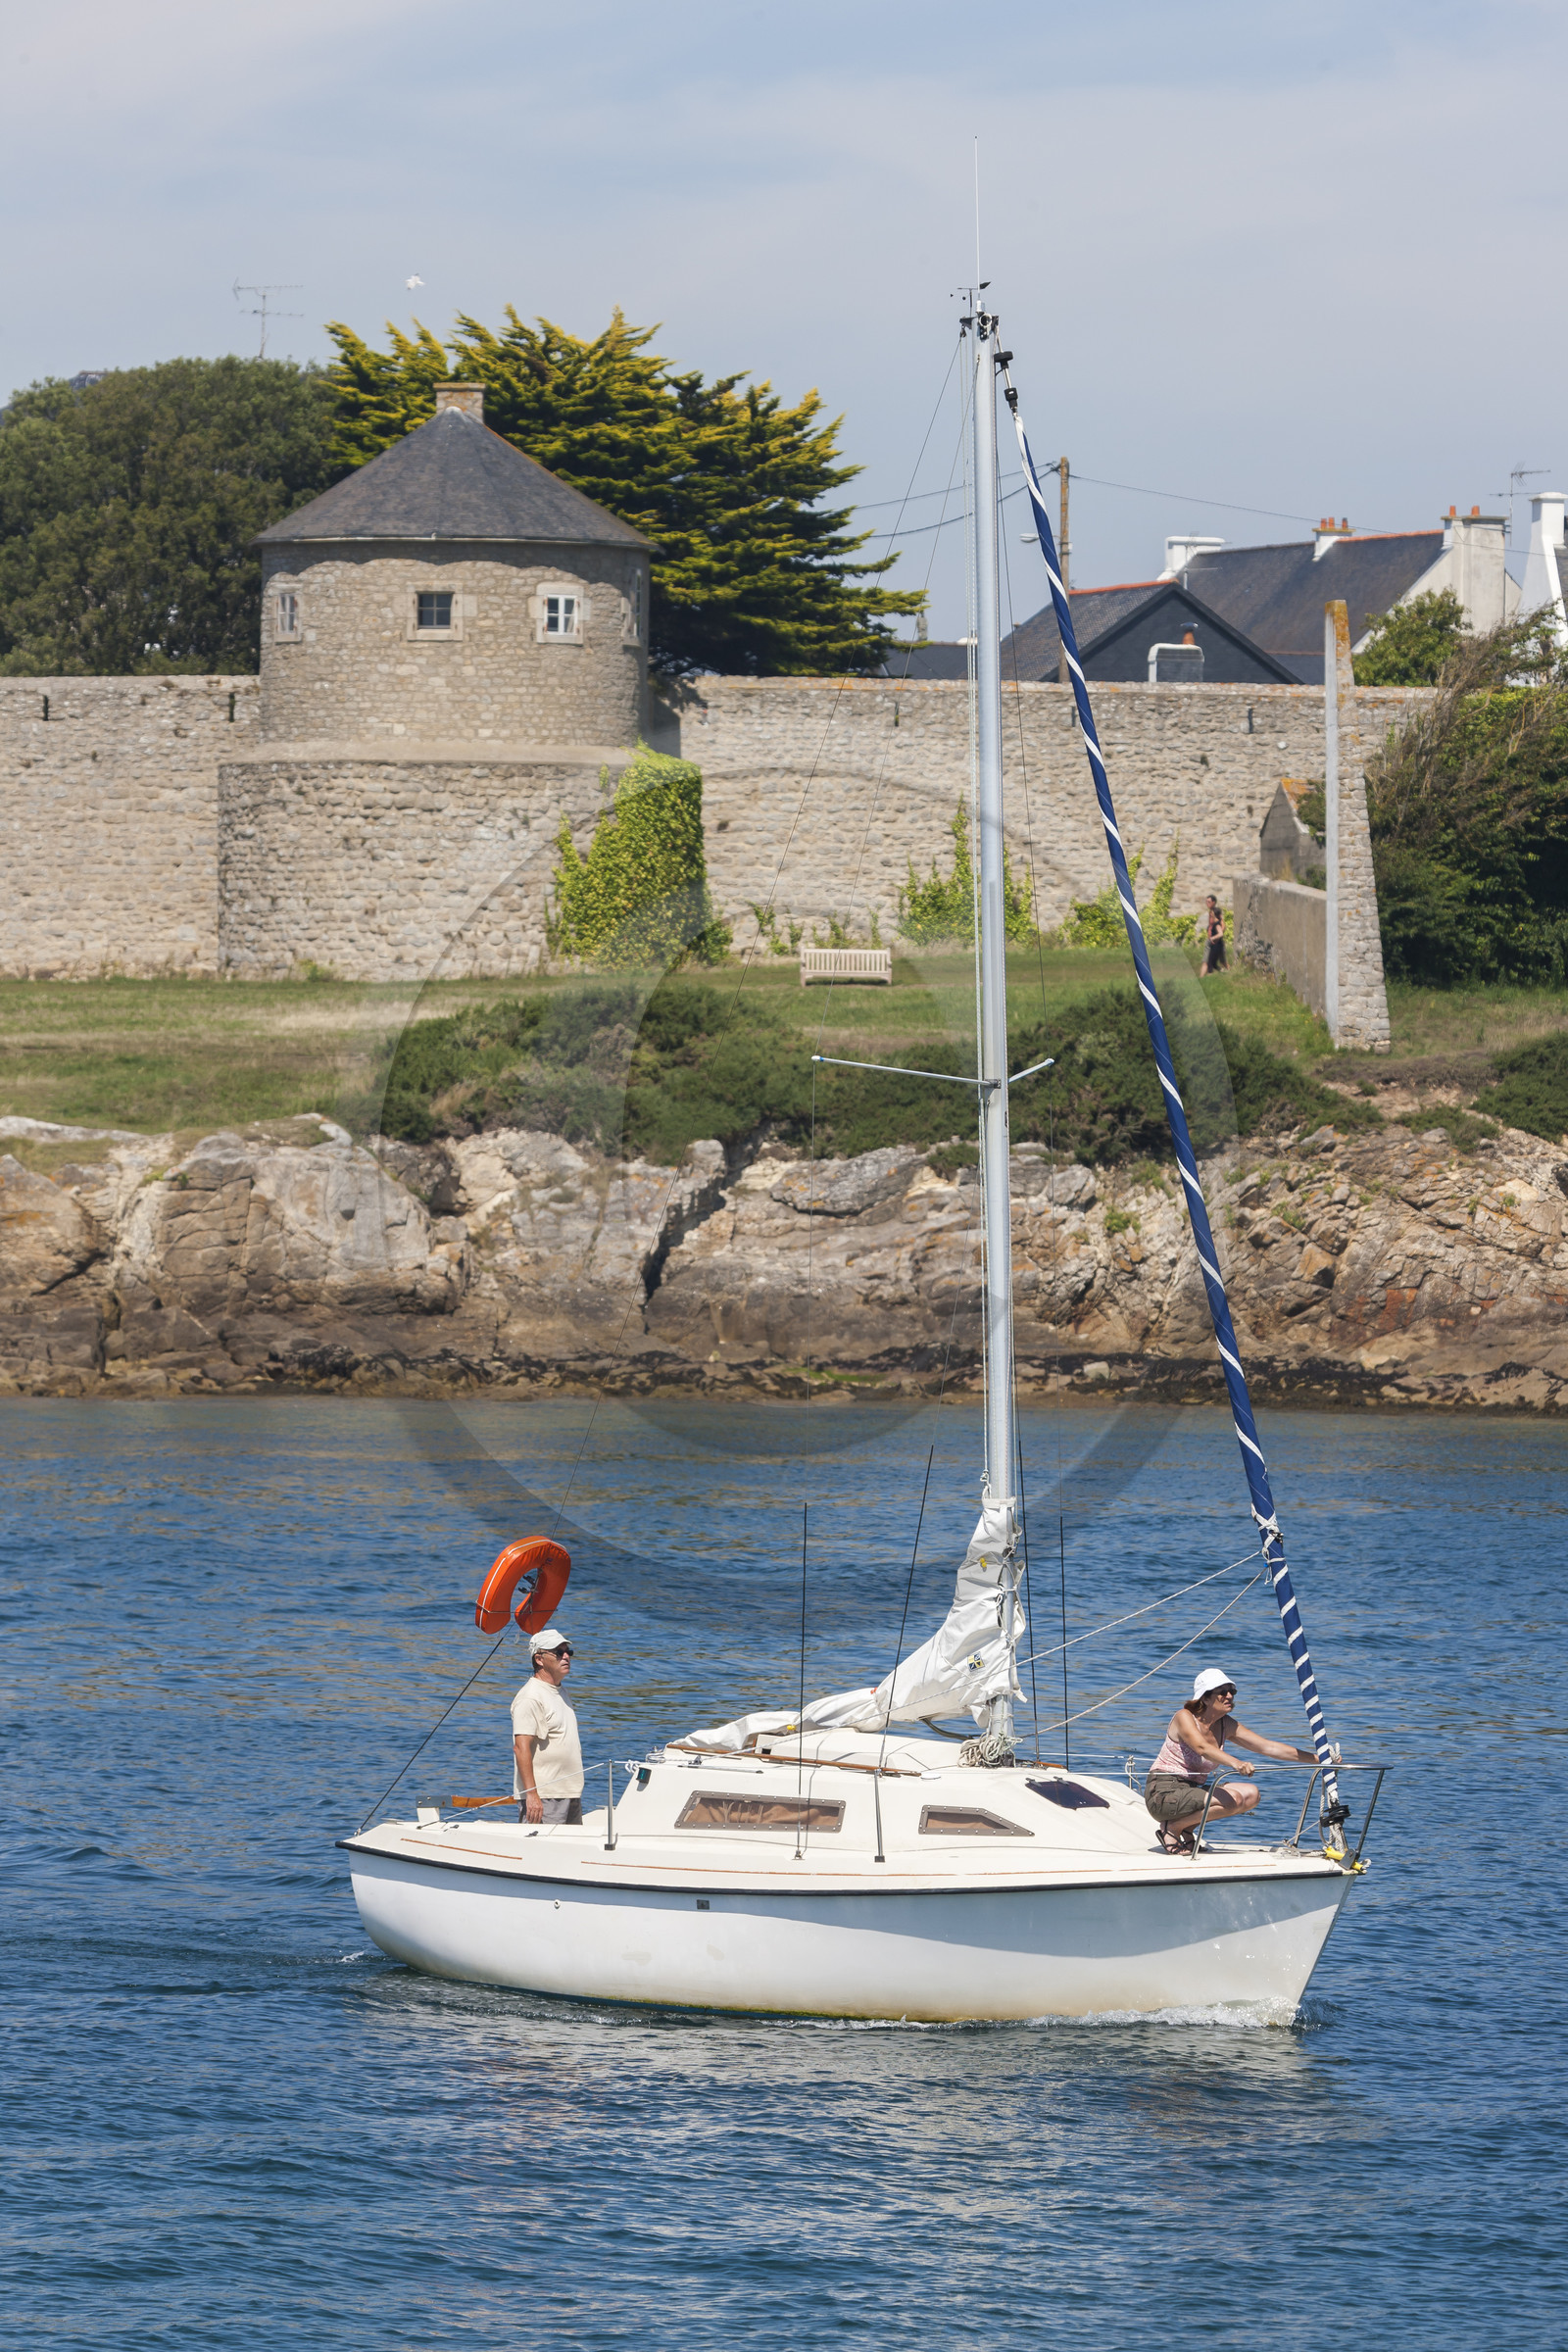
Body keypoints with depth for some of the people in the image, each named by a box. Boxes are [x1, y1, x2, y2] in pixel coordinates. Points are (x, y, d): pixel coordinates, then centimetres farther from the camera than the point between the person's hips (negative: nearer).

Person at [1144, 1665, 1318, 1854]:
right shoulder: (1184, 1717, -13)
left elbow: (1269, 1747, 5)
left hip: (1191, 1791, 8)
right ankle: (1172, 1828, -9)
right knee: (1232, 1799, -25)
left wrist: (1316, 1759, -2)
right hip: (1164, 1793, -8)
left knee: (1251, 1795, -7)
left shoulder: (1226, 1725, 7)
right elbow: (1202, 1748, -33)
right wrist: (1236, 1763, -52)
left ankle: (1187, 1828, 3)